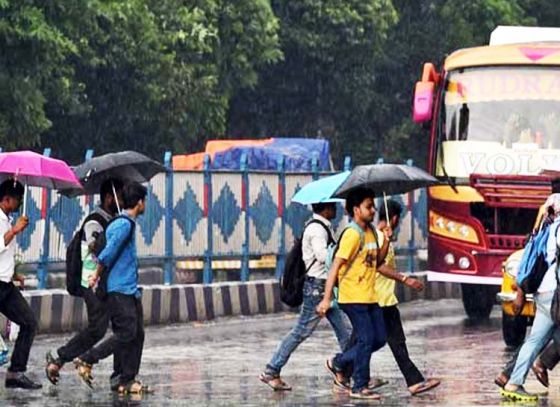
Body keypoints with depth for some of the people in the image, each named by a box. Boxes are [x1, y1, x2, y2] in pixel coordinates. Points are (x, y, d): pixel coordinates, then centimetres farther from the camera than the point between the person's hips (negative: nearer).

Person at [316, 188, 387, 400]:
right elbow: (336, 266, -17)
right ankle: (360, 387, 2)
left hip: (370, 296, 8)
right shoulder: (352, 234, -14)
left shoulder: (371, 232, 12)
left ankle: (339, 363, 22)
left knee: (379, 338, 8)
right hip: (353, 297, -8)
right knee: (366, 339, -7)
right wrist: (327, 298, -22)